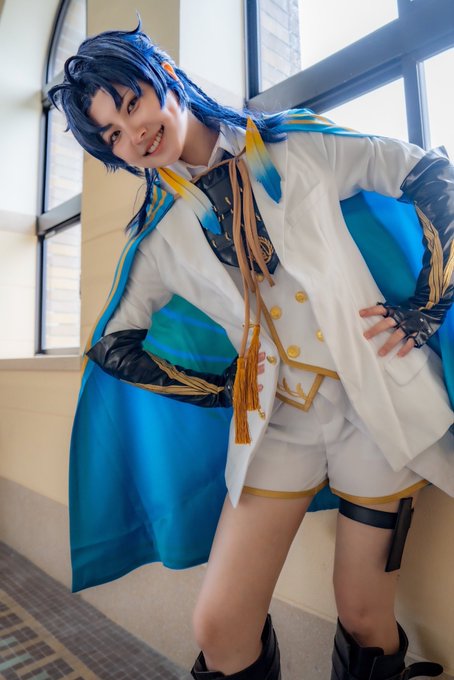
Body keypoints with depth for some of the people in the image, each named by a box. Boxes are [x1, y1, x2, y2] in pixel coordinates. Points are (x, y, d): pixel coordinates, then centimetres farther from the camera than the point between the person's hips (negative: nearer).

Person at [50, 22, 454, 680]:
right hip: (276, 420, 1)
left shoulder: (298, 144, 4)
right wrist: (219, 392, 0)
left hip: (375, 399, 0)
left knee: (366, 622, 10)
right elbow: (113, 344, 9)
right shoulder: (165, 233, 6)